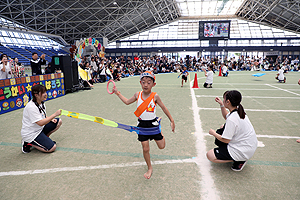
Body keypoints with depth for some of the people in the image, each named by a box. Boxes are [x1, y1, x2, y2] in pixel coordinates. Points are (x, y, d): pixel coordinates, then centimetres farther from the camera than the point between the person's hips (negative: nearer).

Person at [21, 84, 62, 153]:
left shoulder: (41, 103, 3)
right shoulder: (31, 107, -27)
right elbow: (41, 123, -31)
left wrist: (51, 119, -6)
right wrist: (55, 114, -30)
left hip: (40, 129, 9)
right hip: (30, 134, -9)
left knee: (58, 122, 1)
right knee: (52, 148, -16)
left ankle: (43, 139, 7)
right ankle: (28, 143, 0)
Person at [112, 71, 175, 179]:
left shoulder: (155, 96, -12)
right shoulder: (138, 95, -4)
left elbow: (164, 108, -1)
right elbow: (127, 102, 13)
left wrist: (172, 120, 0)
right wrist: (117, 93, 16)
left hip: (153, 123, -1)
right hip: (142, 124, 2)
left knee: (161, 146, 7)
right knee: (145, 149, 4)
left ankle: (160, 134, 42)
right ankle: (150, 168, 27)